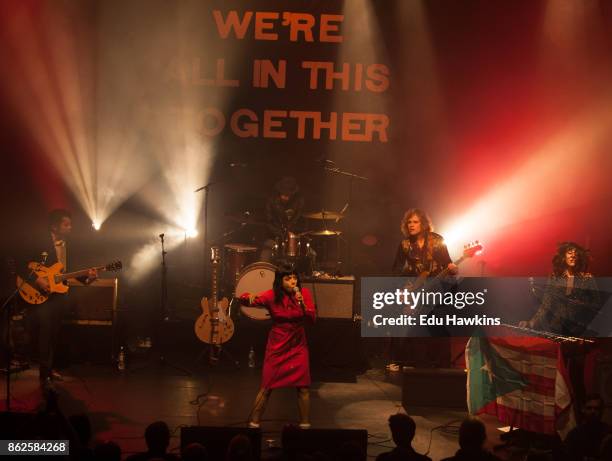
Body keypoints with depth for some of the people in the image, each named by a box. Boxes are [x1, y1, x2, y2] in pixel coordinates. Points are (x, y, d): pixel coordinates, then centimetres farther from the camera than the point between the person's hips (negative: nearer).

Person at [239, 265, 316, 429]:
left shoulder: (304, 293, -5)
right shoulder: (272, 296, -11)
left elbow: (312, 318, -8)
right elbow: (244, 299, -16)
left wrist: (302, 304, -26)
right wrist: (249, 297, -40)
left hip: (298, 346, 2)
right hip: (277, 347, -2)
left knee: (303, 388, 0)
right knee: (266, 388, -1)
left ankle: (305, 425, 12)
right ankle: (253, 423, 9)